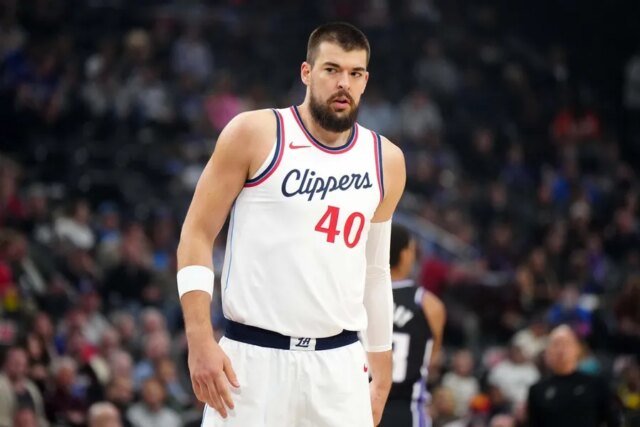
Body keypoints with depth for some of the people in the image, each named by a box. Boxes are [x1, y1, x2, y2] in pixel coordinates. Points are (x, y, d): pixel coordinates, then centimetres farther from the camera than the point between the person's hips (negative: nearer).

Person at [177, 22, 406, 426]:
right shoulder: (254, 134, -3)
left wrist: (382, 372, 19)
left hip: (339, 364, 3)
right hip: (252, 359, -3)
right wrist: (201, 342, -11)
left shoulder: (385, 161, 9)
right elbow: (198, 234, -2)